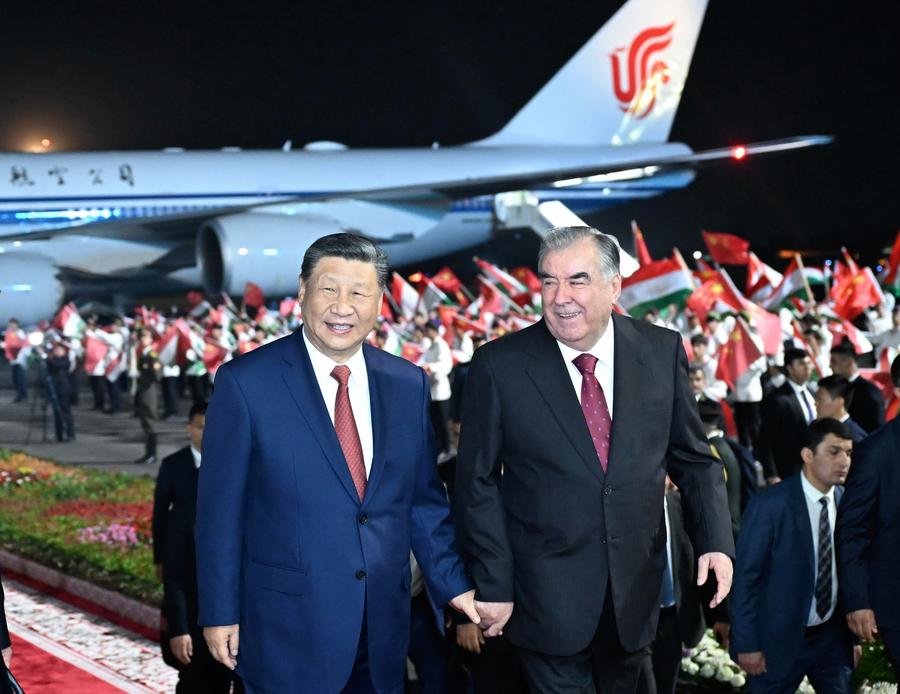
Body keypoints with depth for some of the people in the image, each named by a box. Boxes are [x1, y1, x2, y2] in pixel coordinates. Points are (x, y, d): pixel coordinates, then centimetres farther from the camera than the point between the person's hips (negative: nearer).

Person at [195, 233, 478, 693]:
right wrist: (220, 614, -5)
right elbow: (220, 509, -5)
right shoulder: (246, 382, -8)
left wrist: (453, 585, 6)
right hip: (287, 628, -4)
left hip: (385, 627, 4)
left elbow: (423, 500, 12)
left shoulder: (408, 384, 5)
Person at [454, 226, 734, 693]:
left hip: (635, 589, 3)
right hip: (547, 596, -3)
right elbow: (477, 483, -4)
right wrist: (493, 585, -8)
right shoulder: (499, 366, -8)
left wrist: (716, 542, -7)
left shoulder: (662, 351, -2)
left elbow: (692, 458, 5)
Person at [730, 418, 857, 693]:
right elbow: (745, 577, -13)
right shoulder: (769, 505, -15)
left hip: (832, 636, 4)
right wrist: (746, 644, -13)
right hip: (780, 638, -4)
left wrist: (854, 635, 9)